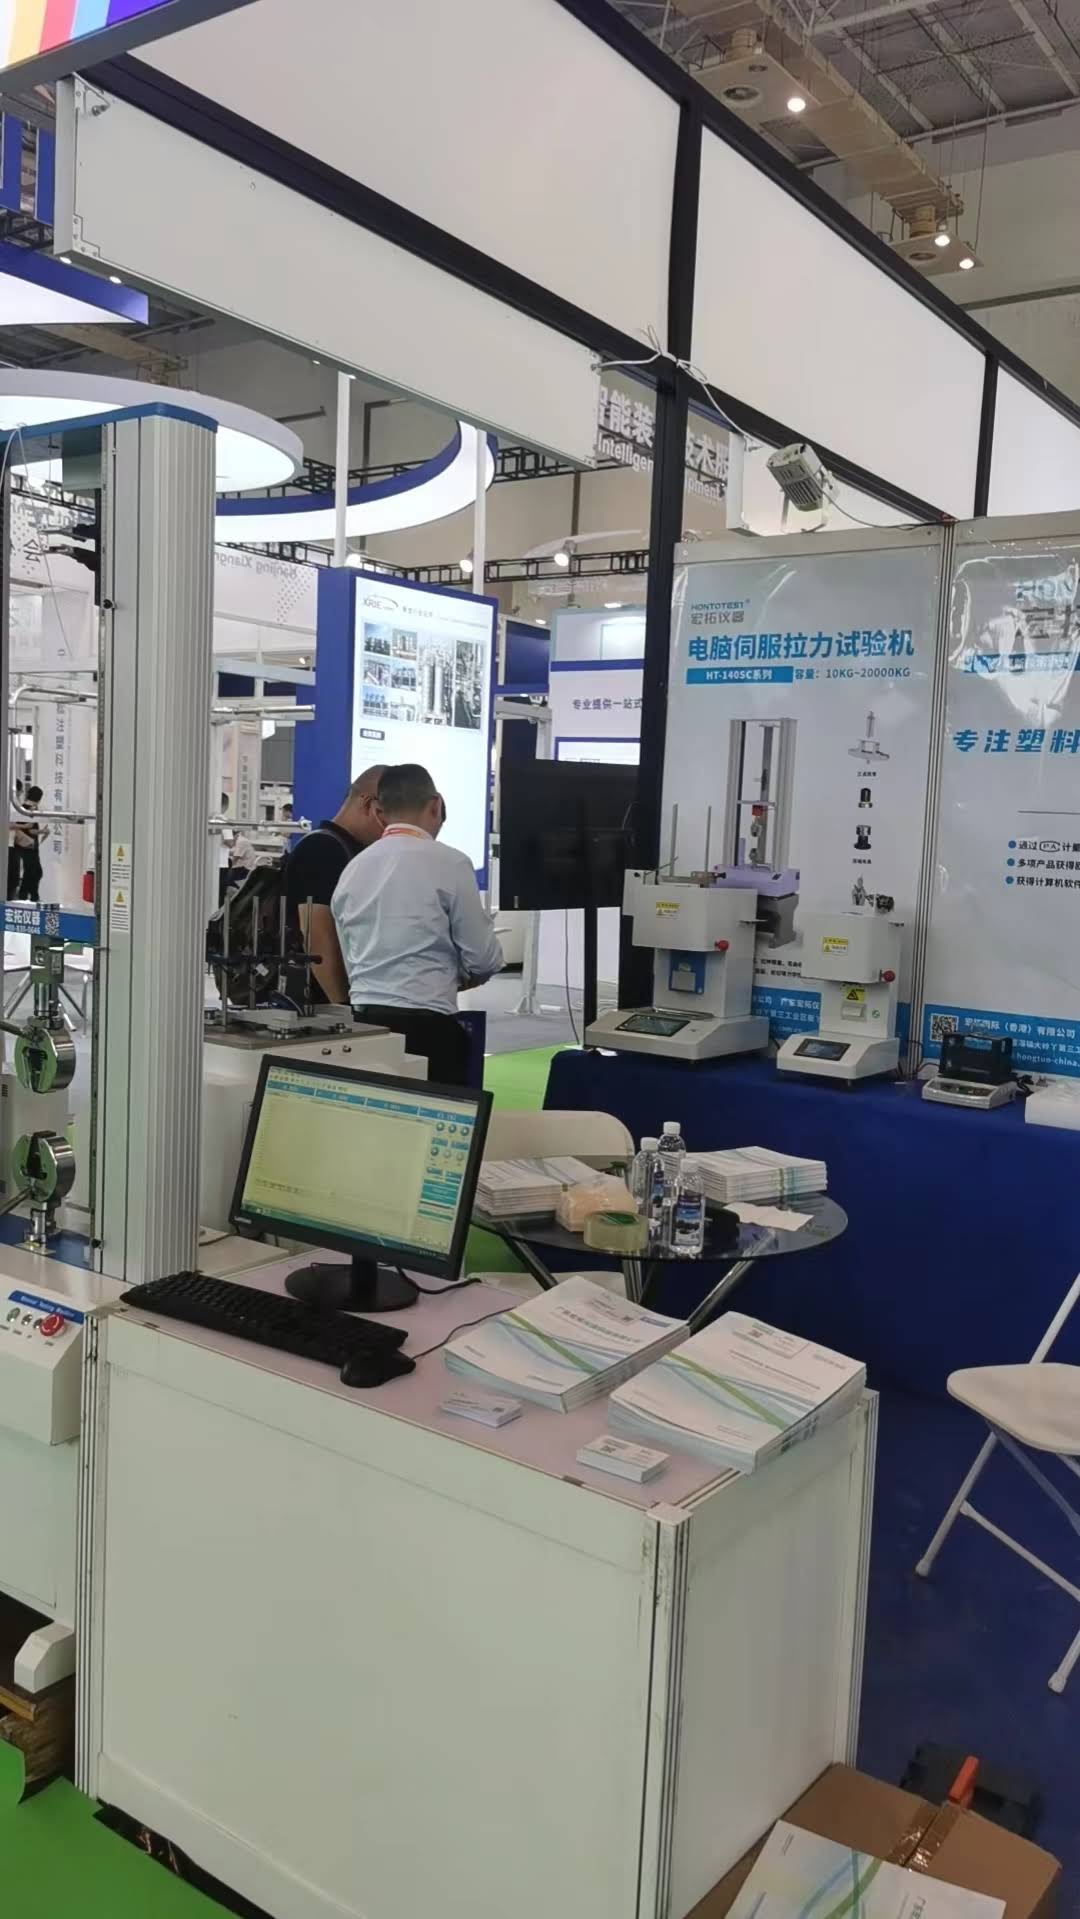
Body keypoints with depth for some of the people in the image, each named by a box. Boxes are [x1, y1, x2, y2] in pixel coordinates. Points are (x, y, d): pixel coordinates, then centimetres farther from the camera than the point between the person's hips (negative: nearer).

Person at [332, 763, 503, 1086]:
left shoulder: (352, 869, 9)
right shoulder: (450, 864, -7)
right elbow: (485, 959, -4)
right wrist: (455, 974, 18)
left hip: (364, 1021, 6)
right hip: (427, 1025, -6)